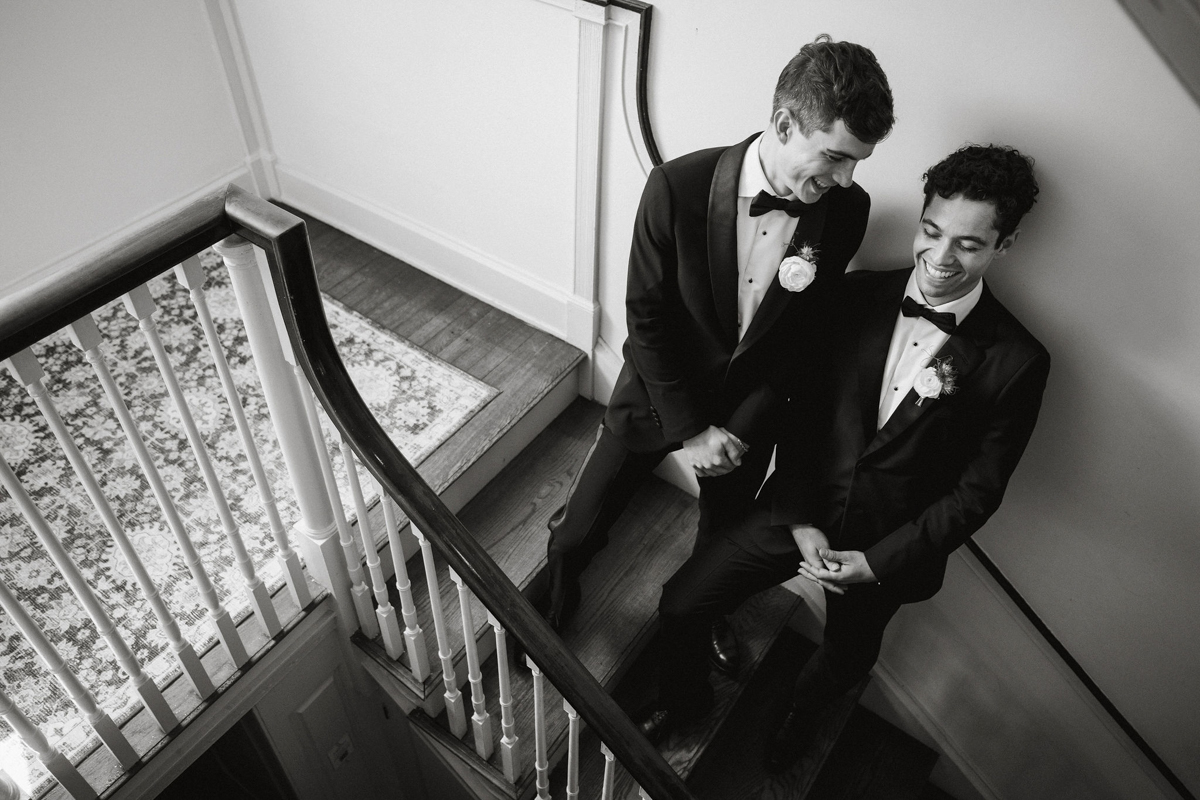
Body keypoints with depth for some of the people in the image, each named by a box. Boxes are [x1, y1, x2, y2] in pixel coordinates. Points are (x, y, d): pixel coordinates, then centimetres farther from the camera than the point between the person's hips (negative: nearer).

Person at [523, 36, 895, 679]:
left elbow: (809, 330, -7)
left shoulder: (846, 211, -16)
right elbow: (646, 317, -18)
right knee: (579, 528, 11)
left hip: (749, 408, 3)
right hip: (660, 391, -2)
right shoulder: (678, 187, -25)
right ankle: (554, 592, 47)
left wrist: (739, 426, -14)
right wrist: (689, 429, -17)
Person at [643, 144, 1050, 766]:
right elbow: (803, 410, -4)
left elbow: (976, 492, -10)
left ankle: (796, 714, 59)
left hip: (890, 545, -1)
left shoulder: (1017, 362, -15)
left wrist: (877, 562, -15)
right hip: (798, 509, 1)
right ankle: (682, 696, 34)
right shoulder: (857, 296, -9)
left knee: (844, 662, 22)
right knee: (680, 604, 0)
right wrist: (800, 519, -11)